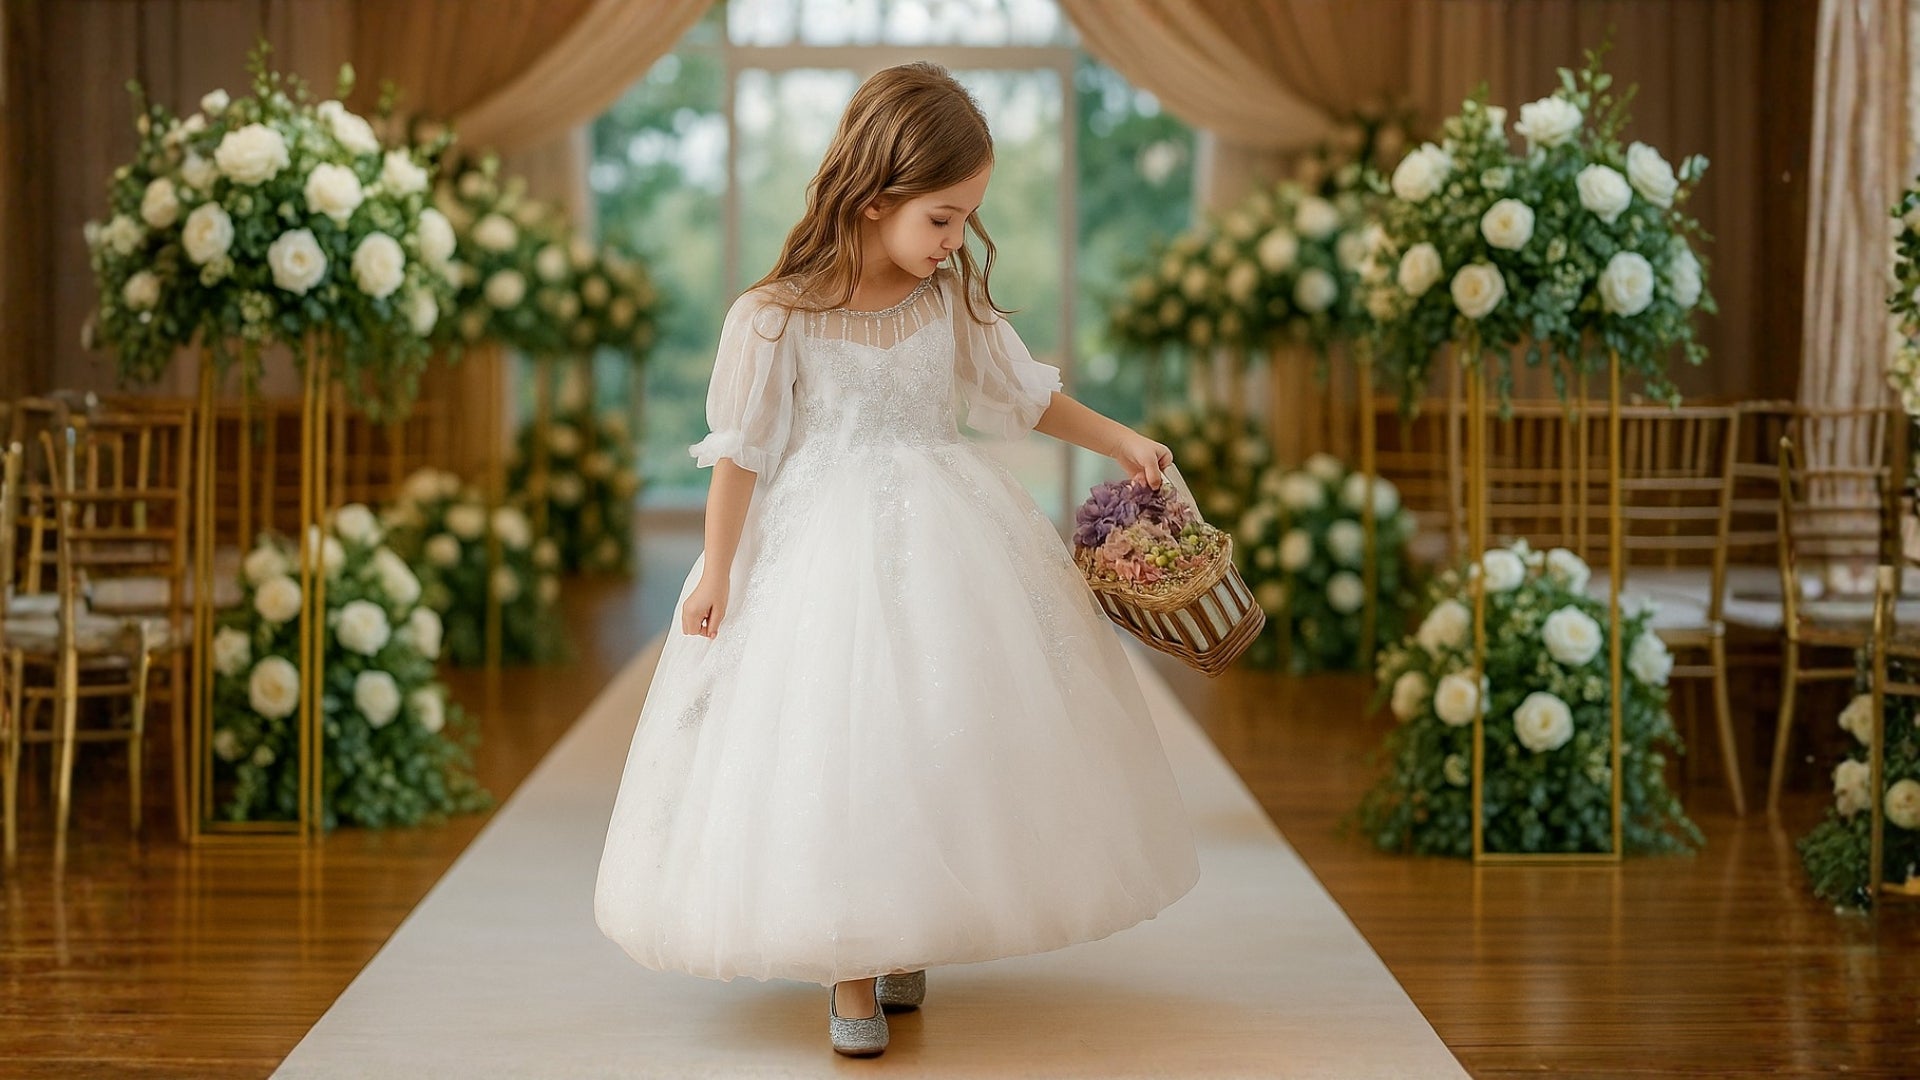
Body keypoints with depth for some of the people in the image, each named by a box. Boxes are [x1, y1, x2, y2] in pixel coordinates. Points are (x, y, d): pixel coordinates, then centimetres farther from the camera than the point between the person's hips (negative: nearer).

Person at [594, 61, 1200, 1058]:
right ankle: (850, 972, 11)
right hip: (822, 558, -4)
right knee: (835, 751, -2)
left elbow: (1023, 395, 13)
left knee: (944, 741, 6)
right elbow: (742, 452, -7)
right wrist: (715, 569, -5)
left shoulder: (953, 298, 0)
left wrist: (1121, 442, 9)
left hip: (947, 547, 4)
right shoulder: (774, 318, -13)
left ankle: (906, 940, 23)